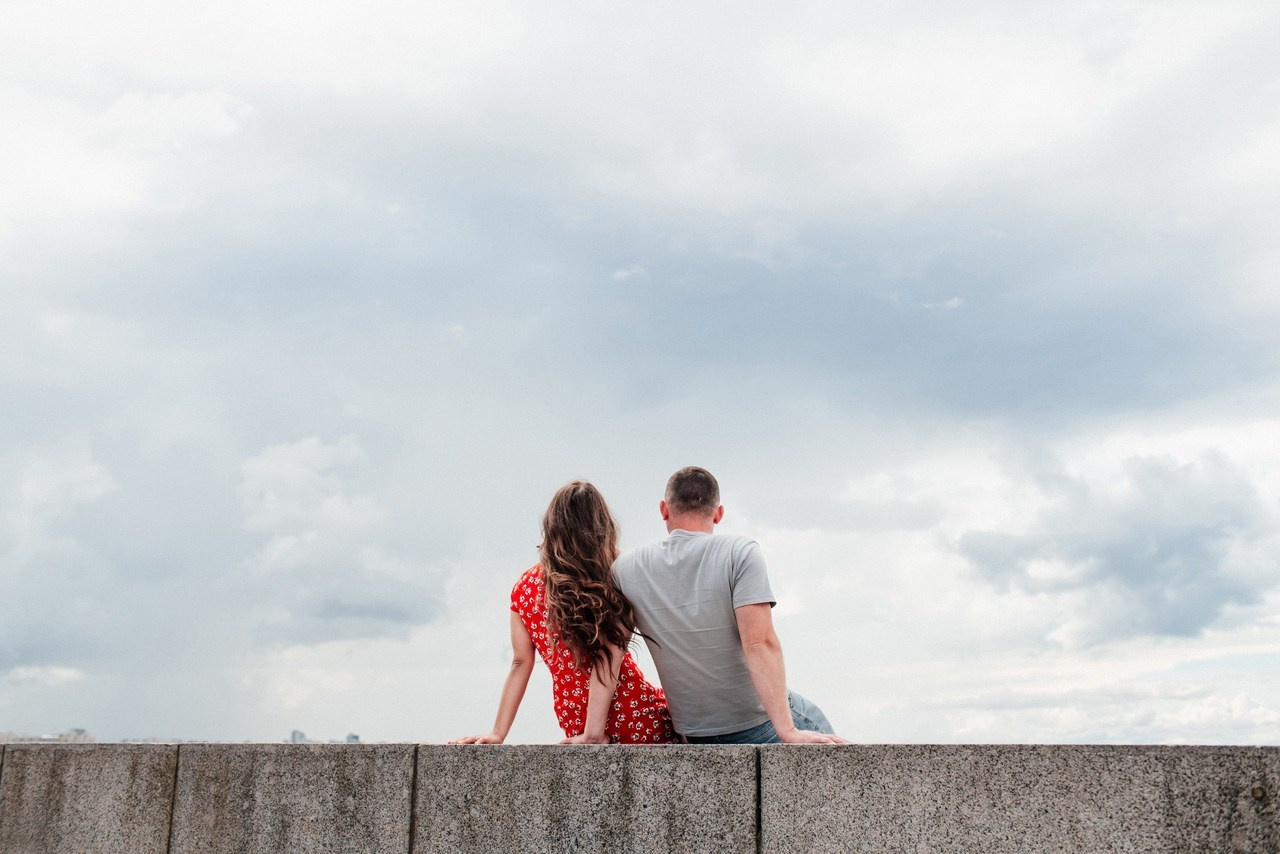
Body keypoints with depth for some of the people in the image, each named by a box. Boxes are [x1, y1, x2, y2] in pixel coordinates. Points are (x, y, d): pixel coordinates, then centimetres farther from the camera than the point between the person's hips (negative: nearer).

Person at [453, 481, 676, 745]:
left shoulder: (526, 587, 3)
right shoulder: (615, 583, -11)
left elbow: (520, 663, 4)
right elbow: (609, 658, -17)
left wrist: (498, 733, 8)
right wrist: (594, 733, -19)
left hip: (576, 729, 5)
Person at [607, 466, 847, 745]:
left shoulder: (625, 570, -2)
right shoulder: (740, 553, -14)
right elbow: (759, 643, -23)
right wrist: (788, 731, -25)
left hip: (695, 738, 5)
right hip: (761, 724, -4)